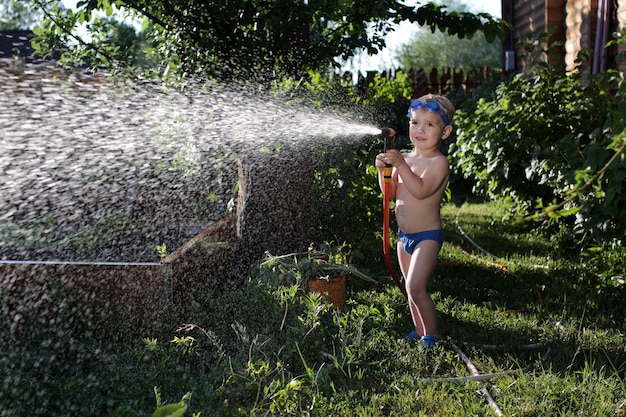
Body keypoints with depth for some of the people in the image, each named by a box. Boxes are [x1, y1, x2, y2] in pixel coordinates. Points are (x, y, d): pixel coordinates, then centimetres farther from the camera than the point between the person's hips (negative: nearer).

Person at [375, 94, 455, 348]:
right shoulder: (405, 158, 6)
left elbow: (421, 190, -29)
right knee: (411, 288, 15)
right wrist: (383, 170, -8)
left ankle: (433, 335, 1)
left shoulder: (438, 162, -15)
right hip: (404, 236, 8)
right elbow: (390, 194, 8)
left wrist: (400, 165, -33)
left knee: (415, 287, -16)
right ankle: (419, 332, 30)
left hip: (427, 237, -7)